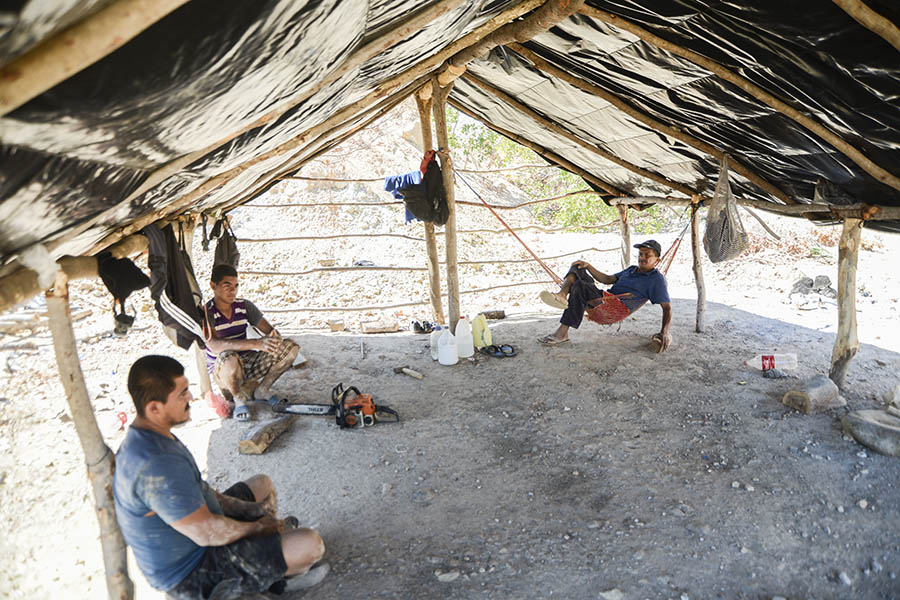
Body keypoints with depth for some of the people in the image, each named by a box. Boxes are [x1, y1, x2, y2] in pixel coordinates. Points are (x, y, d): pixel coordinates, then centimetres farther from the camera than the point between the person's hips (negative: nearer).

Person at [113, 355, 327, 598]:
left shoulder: (141, 438, -1)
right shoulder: (157, 465, -36)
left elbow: (195, 490, 9)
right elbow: (207, 533, -31)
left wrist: (250, 509, 1)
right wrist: (258, 527, -12)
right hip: (191, 574, -10)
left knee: (262, 484, 24)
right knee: (310, 544, -17)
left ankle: (273, 573, 24)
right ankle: (280, 578, 18)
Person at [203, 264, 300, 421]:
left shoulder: (244, 306, -1)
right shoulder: (206, 313, -18)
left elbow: (269, 330, -3)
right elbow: (214, 345, -35)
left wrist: (274, 336, -31)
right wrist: (256, 344, -45)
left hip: (247, 363, 5)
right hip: (221, 371, -5)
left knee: (291, 347, -11)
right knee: (229, 358, -42)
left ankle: (261, 390, 5)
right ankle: (239, 399, -10)